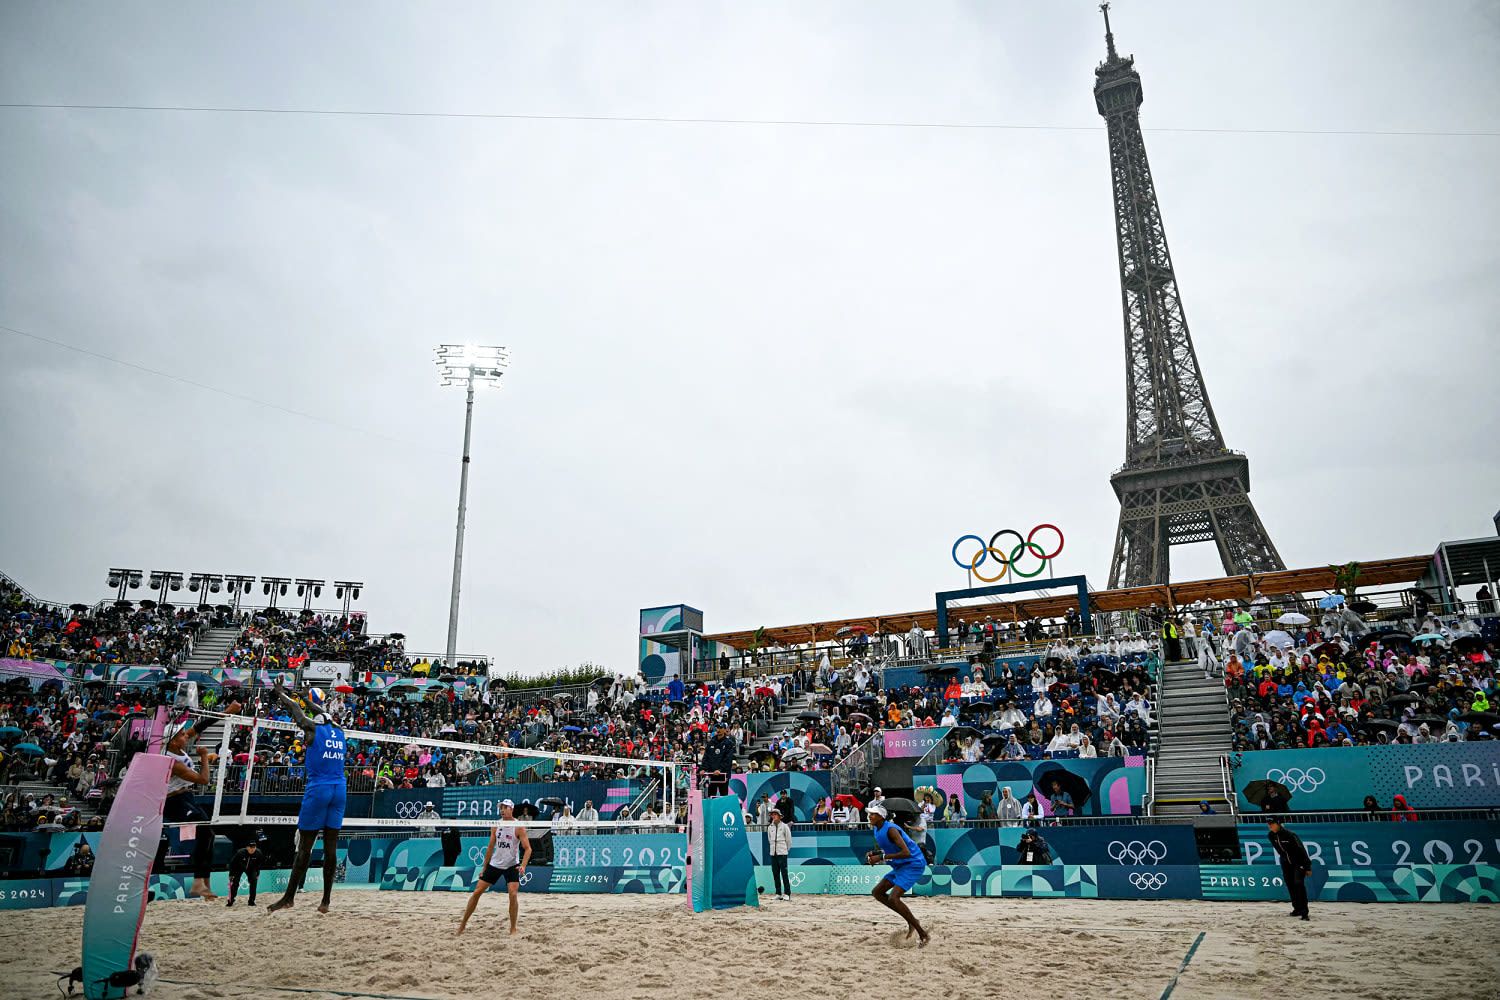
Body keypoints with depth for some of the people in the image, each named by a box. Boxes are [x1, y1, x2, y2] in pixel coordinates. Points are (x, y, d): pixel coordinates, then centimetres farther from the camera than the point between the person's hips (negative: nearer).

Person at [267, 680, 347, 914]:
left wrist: (281, 693, 28)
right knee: (331, 846, 5)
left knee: (305, 846, 0)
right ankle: (326, 899, 7)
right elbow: (323, 714, 31)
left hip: (318, 789, -5)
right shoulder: (339, 733, 11)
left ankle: (289, 897, 7)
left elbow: (296, 710, 13)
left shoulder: (314, 728, -3)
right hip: (339, 789, 5)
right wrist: (316, 702, 49)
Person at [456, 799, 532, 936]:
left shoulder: (519, 827, -12)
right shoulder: (496, 826, 1)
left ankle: (513, 929, -3)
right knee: (477, 892, 1)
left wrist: (523, 866, -29)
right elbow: (490, 848, 11)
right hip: (495, 864, 4)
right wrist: (484, 868, 12)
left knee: (513, 895, -17)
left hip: (512, 865, -4)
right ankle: (463, 924, 15)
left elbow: (528, 849, -14)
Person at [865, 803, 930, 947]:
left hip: (913, 864, -10)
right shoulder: (877, 830, 6)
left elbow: (906, 853, -31)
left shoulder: (890, 829, -23)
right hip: (900, 867, 10)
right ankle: (911, 921, 13)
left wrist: (882, 857, -30)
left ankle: (923, 934, -11)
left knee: (893, 898, -21)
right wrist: (874, 853, 1)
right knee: (877, 892, 9)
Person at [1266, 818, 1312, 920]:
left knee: (1298, 883, -19)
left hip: (1299, 863, -7)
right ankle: (1297, 909, 20)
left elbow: (1301, 850, -20)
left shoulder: (1289, 835, -24)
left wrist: (1307, 867, -18)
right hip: (1286, 864, 7)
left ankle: (1304, 912, -18)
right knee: (1290, 885, 7)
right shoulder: (1271, 836, -5)